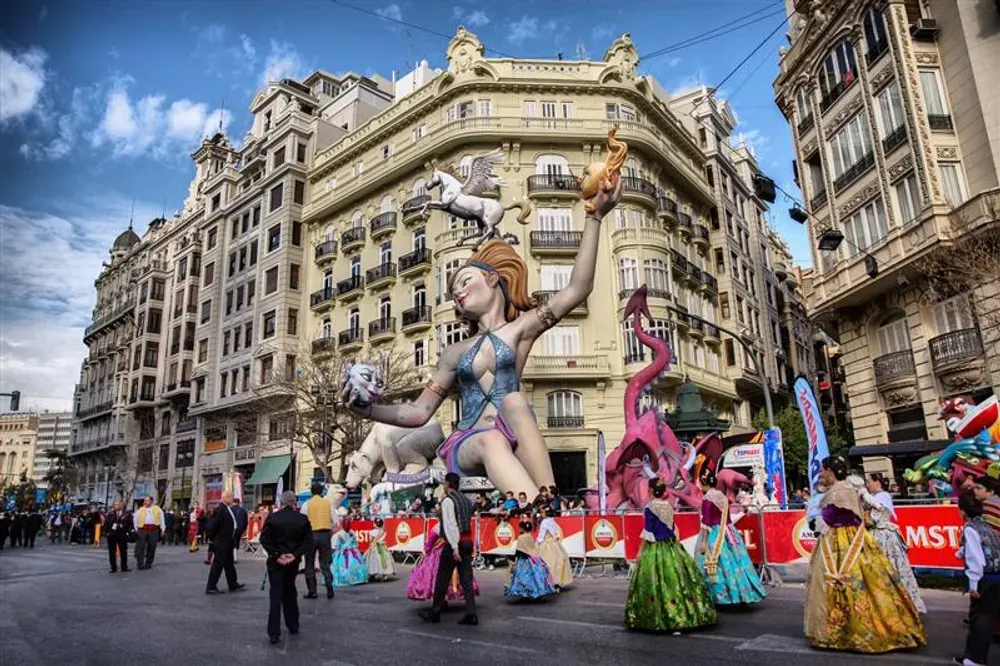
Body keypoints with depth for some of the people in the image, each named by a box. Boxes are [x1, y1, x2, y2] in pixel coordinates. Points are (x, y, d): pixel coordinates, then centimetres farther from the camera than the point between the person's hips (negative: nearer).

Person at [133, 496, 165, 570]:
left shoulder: (157, 509, 9)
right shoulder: (140, 510, 9)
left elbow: (161, 519, 10)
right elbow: (135, 519, 10)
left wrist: (162, 529, 6)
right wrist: (136, 529, 3)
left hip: (153, 529, 0)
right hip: (142, 529, 0)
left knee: (151, 547, 5)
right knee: (140, 547, -5)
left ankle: (148, 563, 15)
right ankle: (139, 563, -2)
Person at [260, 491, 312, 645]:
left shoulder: (272, 517, -9)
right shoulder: (303, 519, -5)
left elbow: (264, 539, -11)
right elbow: (308, 540, -8)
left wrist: (276, 555, -10)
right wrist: (295, 555, -10)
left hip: (276, 561, -2)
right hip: (293, 561, 2)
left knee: (276, 595, 2)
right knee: (290, 592, 19)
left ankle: (274, 633, -1)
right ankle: (293, 626, 26)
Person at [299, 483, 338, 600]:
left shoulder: (307, 504, -2)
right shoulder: (328, 503, 4)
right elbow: (336, 521, 2)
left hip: (311, 534, -2)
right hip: (325, 534, 2)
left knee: (310, 564, 11)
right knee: (325, 563, 11)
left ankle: (312, 591, 12)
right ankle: (329, 587, -6)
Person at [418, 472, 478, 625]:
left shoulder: (448, 500, -10)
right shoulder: (466, 500, 14)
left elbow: (450, 525, -18)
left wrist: (454, 547, -22)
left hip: (453, 544, -7)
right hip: (467, 542, 7)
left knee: (442, 579, 7)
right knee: (466, 580, 7)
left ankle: (435, 612, 19)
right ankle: (471, 614, 2)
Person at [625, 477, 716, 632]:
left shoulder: (649, 508, -14)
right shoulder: (669, 506, 5)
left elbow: (647, 533, -14)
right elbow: (672, 529, 12)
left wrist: (641, 551, -8)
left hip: (654, 549, -6)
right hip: (671, 546, 7)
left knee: (656, 581, 0)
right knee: (676, 579, 10)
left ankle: (657, 617, 4)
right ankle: (685, 613, 15)